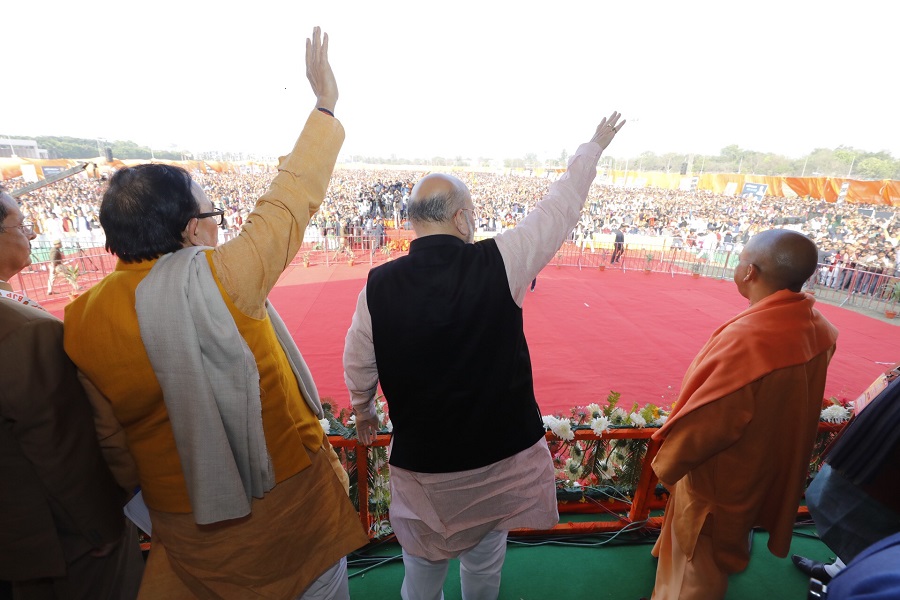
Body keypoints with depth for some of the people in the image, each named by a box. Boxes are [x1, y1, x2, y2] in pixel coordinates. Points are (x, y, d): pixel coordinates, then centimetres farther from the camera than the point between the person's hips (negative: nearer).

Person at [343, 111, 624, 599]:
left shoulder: (378, 285, -15)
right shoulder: (498, 261, -19)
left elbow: (358, 364, 0)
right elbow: (559, 209, -5)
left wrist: (362, 408, 21)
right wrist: (594, 146, 13)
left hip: (421, 458, 1)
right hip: (499, 452, 0)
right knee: (484, 561, 27)